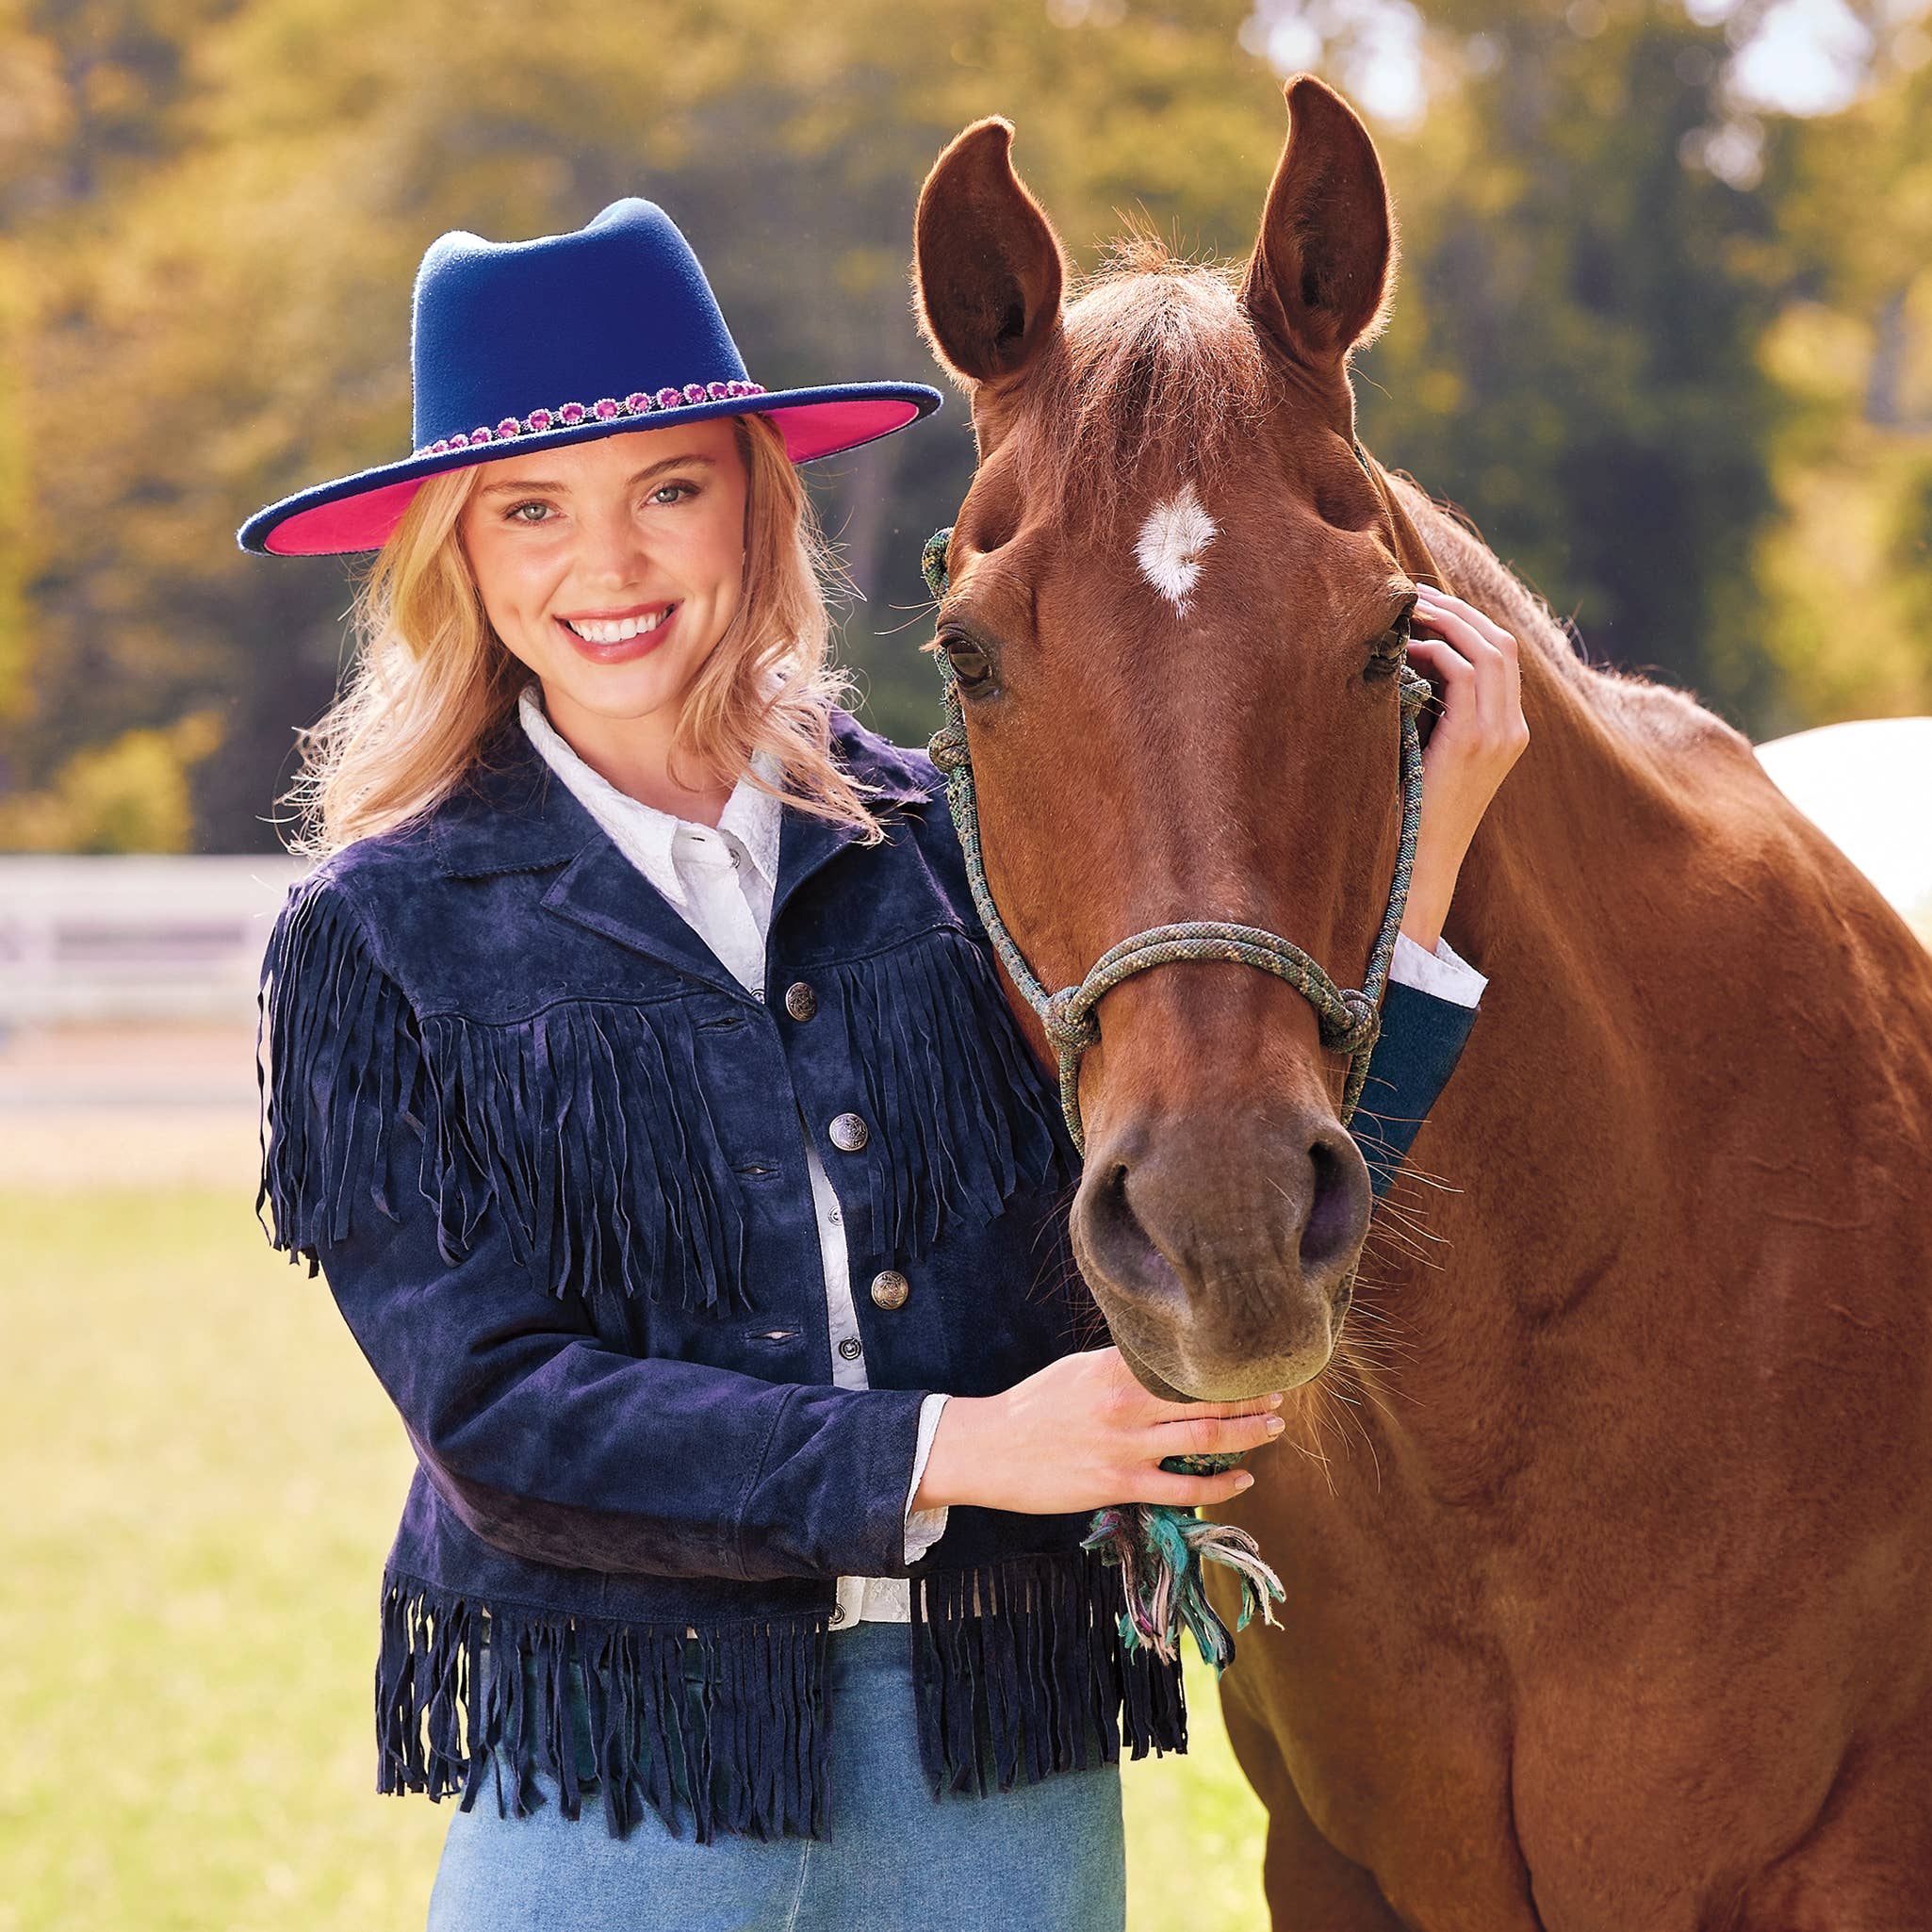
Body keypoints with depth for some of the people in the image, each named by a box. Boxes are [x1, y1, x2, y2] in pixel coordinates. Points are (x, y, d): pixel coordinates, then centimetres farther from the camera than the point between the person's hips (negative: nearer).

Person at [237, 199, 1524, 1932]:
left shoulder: (954, 845, 3)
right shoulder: (386, 934, -2)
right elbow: (498, 1410, -10)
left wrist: (1416, 877, -10)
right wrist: (952, 1454, -18)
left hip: (1004, 1767, 2)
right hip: (617, 1775, -2)